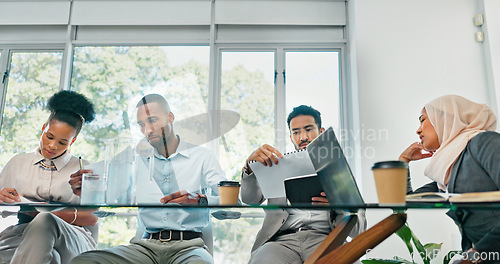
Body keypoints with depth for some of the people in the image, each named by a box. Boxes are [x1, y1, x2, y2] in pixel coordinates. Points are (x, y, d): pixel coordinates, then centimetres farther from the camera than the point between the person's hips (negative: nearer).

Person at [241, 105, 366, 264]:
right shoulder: (278, 166, 22)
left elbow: (358, 228, 10)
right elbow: (250, 199, 7)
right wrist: (251, 164, -13)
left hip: (324, 238, 1)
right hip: (282, 240, 0)